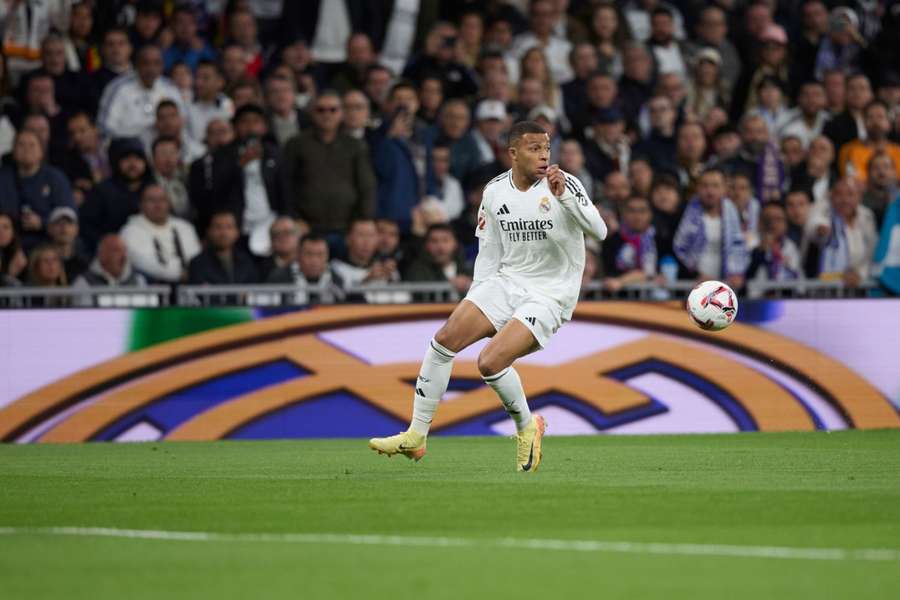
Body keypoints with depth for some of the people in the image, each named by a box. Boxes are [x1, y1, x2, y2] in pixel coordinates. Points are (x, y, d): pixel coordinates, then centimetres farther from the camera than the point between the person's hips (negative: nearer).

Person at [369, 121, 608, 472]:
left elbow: (599, 231, -24)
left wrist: (563, 197, -35)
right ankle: (415, 437, -1)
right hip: (506, 281, 5)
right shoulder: (495, 191, 5)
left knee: (491, 362, -22)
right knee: (445, 338, -11)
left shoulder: (564, 185, -11)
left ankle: (527, 428, 6)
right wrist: (475, 302, 10)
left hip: (549, 295, -5)